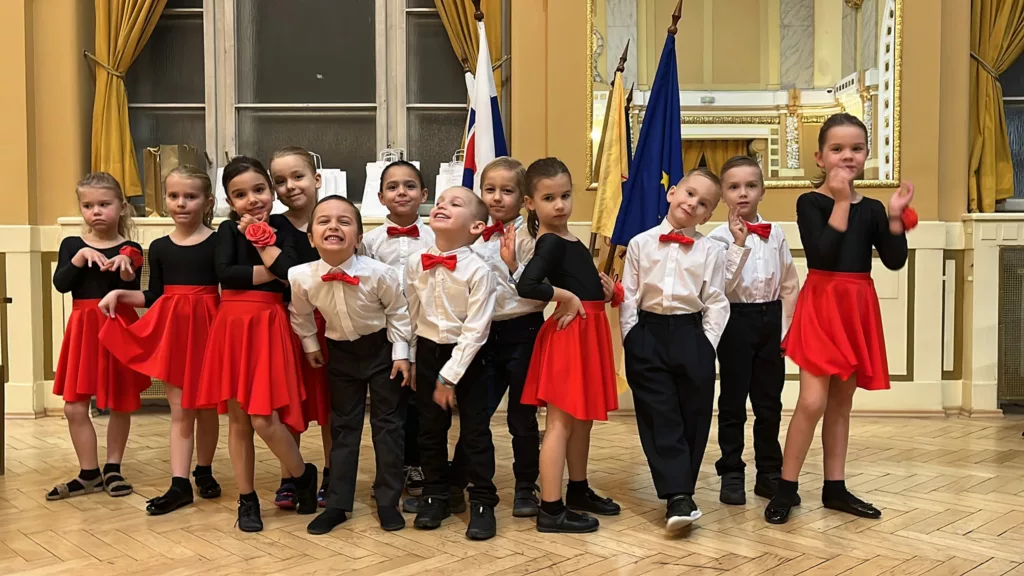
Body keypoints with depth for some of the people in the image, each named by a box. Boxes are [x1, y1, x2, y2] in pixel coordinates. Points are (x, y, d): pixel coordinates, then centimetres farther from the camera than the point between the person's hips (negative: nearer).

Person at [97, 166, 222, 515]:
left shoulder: (217, 243, -6)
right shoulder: (159, 247, 6)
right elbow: (153, 296, 10)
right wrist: (120, 294, -1)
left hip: (206, 326, -3)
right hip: (171, 327, 3)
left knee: (206, 406, 10)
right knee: (180, 409, 4)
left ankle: (204, 471, 27)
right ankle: (179, 483, 5)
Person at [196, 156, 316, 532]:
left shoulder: (280, 226, 1)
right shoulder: (229, 229, 3)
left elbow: (292, 271, -16)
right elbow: (225, 273, -14)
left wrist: (260, 235, -9)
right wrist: (274, 273, -13)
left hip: (268, 327, -2)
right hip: (232, 327, 2)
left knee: (264, 419, -9)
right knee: (237, 418, 8)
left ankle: (303, 475, 17)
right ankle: (247, 499, 21)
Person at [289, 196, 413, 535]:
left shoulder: (379, 273, -27)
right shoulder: (301, 277, -21)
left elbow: (398, 312, -10)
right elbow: (300, 314, 1)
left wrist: (401, 354, -8)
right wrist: (311, 346, 7)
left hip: (381, 349, -2)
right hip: (340, 353, 2)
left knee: (387, 424, 5)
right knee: (343, 427, 10)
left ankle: (388, 502, 16)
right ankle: (338, 504, 19)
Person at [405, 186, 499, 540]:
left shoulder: (478, 270, -18)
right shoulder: (415, 264, -5)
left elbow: (476, 330, -18)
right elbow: (411, 316, 6)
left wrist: (450, 376, -17)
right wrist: (410, 360, 9)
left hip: (465, 355, -4)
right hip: (427, 352, 4)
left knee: (475, 430, 3)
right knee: (430, 428, 13)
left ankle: (482, 502, 16)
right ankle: (434, 496, 29)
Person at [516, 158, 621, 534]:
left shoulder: (568, 240, 12)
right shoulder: (550, 243, -16)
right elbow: (526, 286, -31)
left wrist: (602, 291, 1)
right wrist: (568, 299, -20)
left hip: (589, 330, 9)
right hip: (570, 331, -9)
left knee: (584, 417, 19)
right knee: (561, 422, -4)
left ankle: (579, 491, 34)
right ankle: (551, 510, 3)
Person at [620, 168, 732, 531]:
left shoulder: (711, 251, 2)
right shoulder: (640, 244, 4)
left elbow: (716, 303, 2)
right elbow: (628, 297, 5)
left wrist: (707, 344, -5)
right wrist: (632, 339, -1)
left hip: (692, 335, 0)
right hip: (648, 336, 0)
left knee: (693, 419, 5)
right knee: (660, 420, -4)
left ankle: (678, 491, 19)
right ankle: (678, 496, -3)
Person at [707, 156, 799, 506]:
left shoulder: (776, 234, 5)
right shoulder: (720, 237, -6)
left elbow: (790, 285, 8)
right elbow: (722, 287, -17)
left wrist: (785, 326, 2)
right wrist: (739, 244, -21)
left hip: (771, 319, 4)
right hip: (737, 320, -3)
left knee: (770, 401, 10)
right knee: (733, 401, 4)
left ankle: (770, 473, 22)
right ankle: (731, 474, 14)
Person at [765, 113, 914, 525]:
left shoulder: (872, 208, 9)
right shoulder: (810, 202, -5)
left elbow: (895, 261, 0)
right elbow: (823, 254, -20)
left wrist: (895, 216, -11)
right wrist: (841, 202, -16)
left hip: (859, 307, 5)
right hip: (821, 304, -5)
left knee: (841, 401, 12)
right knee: (813, 401, -11)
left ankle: (835, 487, 21)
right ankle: (786, 488, 2)